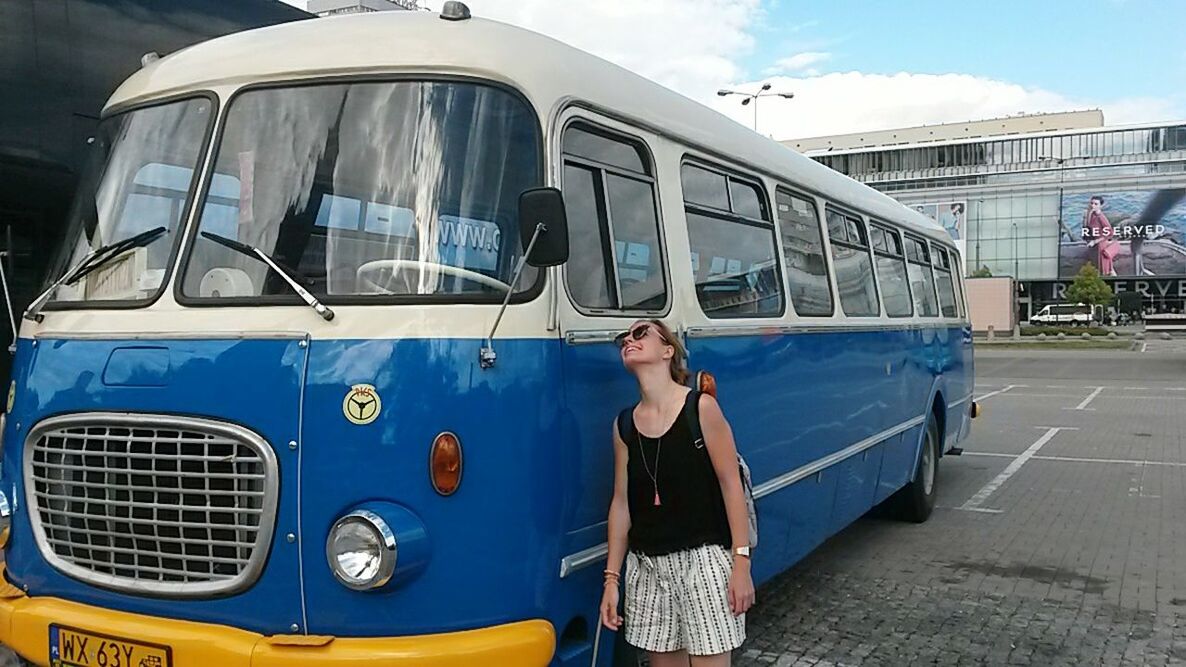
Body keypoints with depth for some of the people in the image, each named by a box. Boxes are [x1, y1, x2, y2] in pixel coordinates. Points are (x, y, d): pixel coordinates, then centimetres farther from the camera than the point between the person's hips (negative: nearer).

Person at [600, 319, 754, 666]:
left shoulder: (701, 407, -7)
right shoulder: (624, 424, 5)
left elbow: (730, 484, -7)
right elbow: (622, 502, 8)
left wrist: (741, 562, -11)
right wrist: (612, 577, 6)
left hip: (703, 558, -4)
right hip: (647, 564, 4)